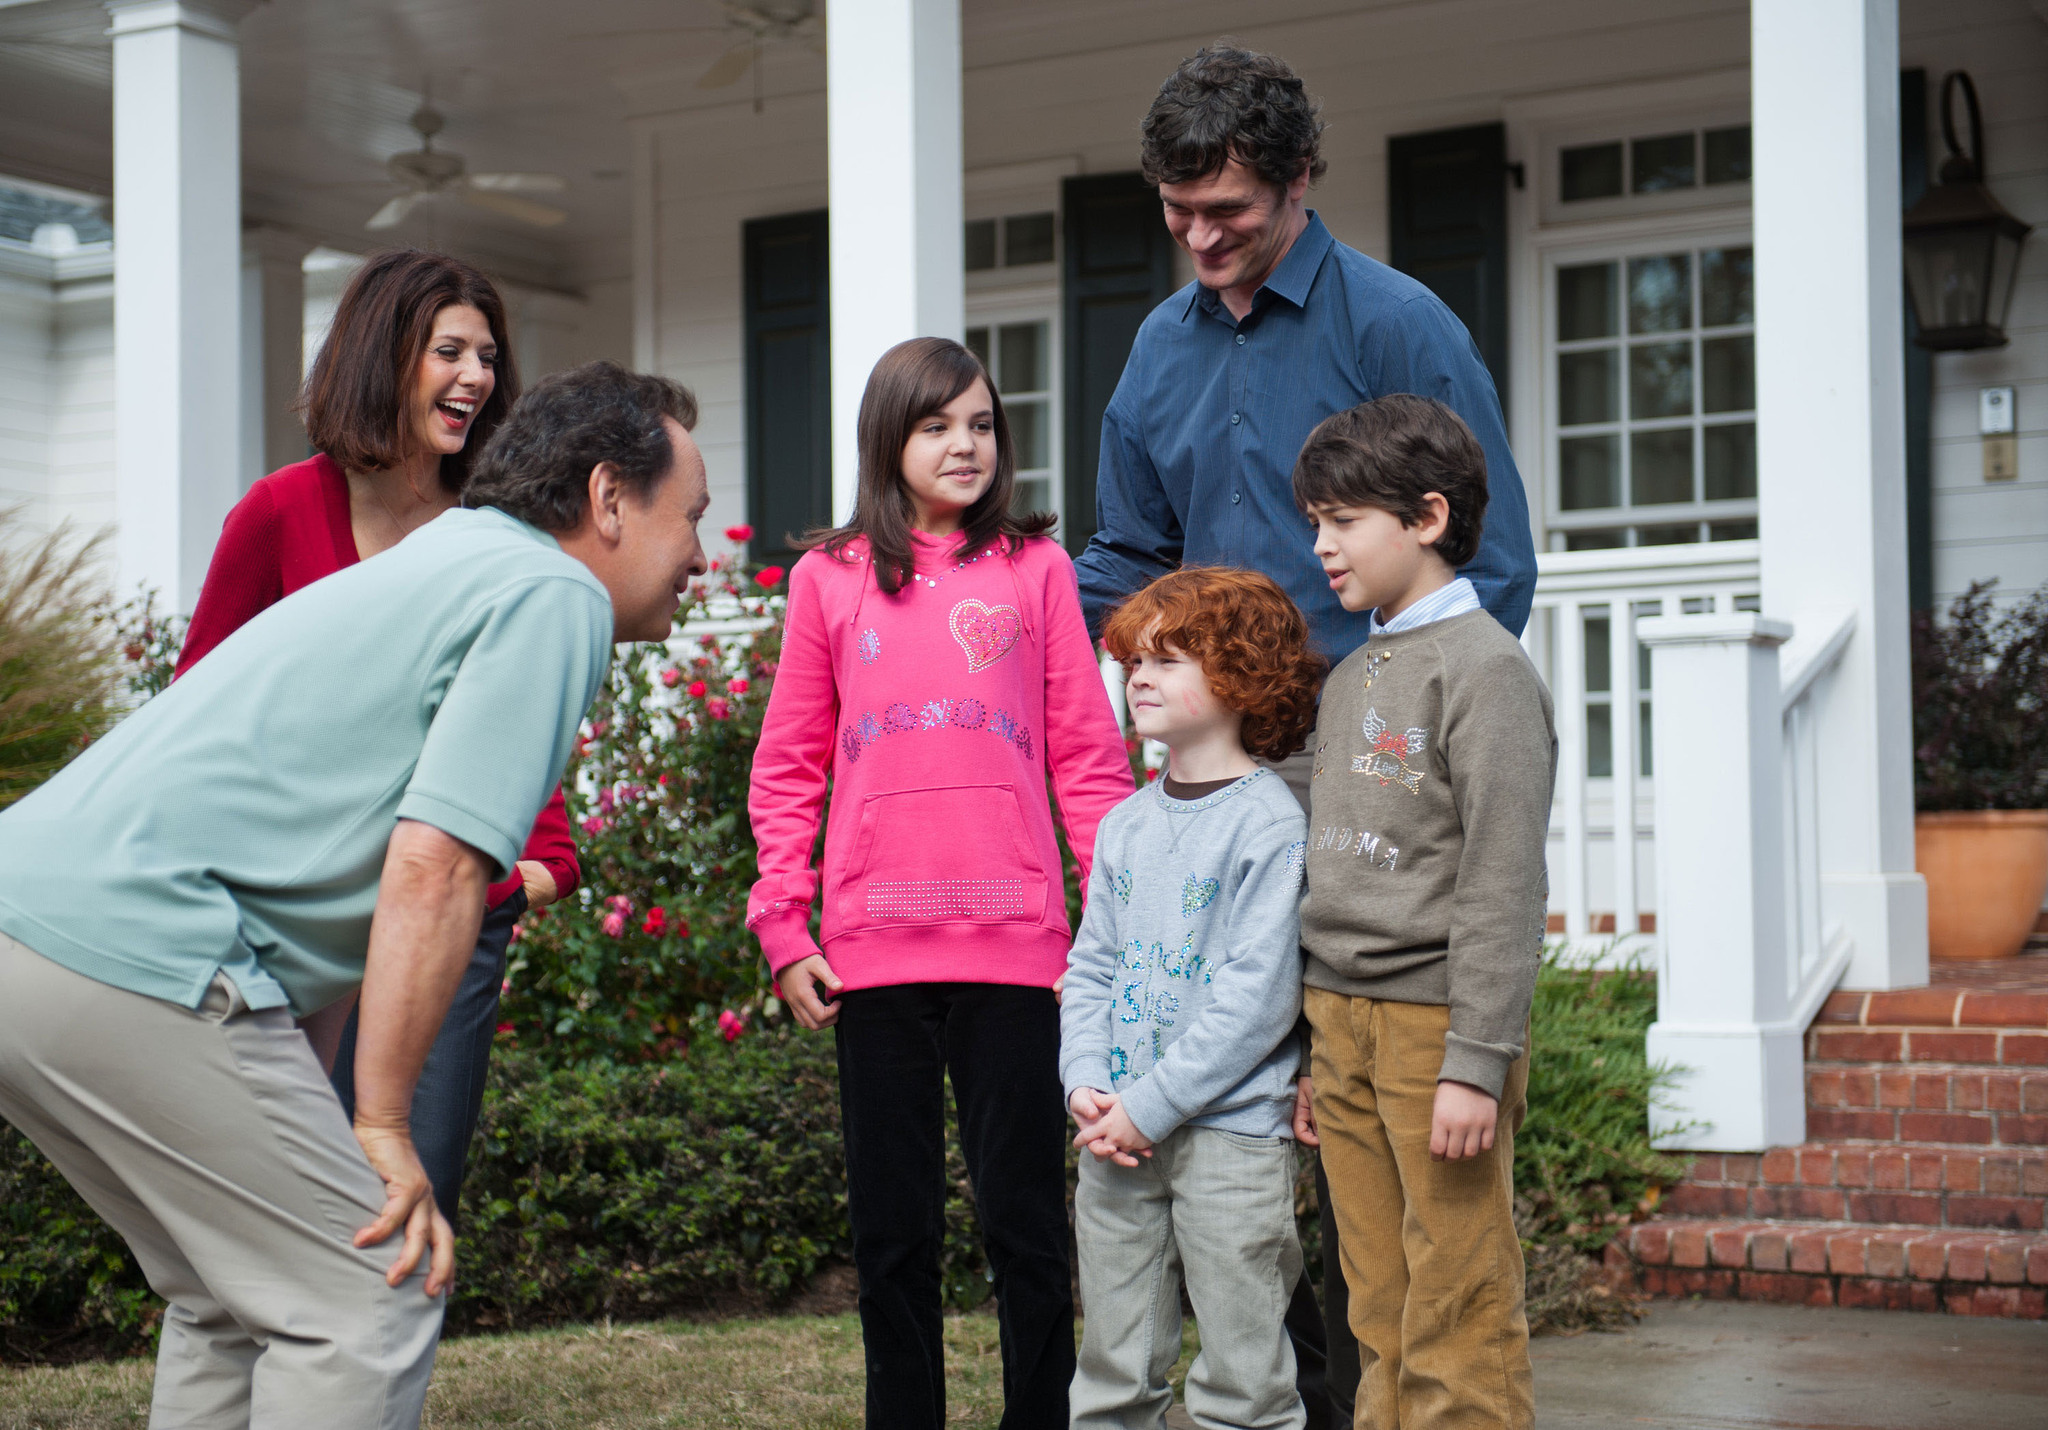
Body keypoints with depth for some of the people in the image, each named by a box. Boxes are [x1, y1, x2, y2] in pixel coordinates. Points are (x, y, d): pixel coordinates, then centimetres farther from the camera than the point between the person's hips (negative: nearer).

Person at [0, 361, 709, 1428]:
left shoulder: (439, 558, 25)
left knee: (235, 1299, 21)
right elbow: (430, 872, -15)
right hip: (135, 956, -10)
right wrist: (383, 1127, -10)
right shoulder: (553, 594, -4)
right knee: (371, 1298, -3)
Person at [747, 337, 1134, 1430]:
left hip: (1014, 946, -1)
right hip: (875, 950, 1)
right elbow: (788, 769, 10)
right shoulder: (828, 579, 9)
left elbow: (1088, 758, 6)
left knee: (1025, 1223, 3)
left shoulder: (1035, 569, 8)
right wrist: (782, 930, 3)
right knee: (893, 1234, 8)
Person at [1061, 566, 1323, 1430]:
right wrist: (1087, 1085, -3)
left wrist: (1150, 1105, -16)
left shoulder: (1270, 821, -9)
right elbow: (1091, 966, 14)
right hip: (1117, 1135, 6)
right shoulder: (1124, 825, 12)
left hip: (1230, 1131, -6)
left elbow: (1259, 994, -14)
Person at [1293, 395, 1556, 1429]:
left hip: (1435, 1024, -8)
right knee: (1380, 1315, 11)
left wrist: (1475, 1063, -19)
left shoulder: (1485, 669, -9)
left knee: (1460, 1318, -5)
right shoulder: (1348, 678, 16)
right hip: (1341, 1022, 8)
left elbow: (1503, 885, -15)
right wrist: (1310, 1041, 17)